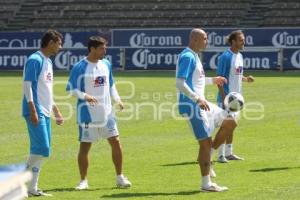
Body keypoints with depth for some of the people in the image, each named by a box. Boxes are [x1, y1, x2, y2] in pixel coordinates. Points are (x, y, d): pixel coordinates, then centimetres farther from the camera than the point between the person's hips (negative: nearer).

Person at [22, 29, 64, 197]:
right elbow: (27, 84, -16)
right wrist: (33, 110, -21)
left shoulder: (48, 62, 18)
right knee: (42, 148, -14)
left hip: (45, 113, 9)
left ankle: (32, 188, 11)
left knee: (41, 151, 8)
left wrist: (56, 111, 25)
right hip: (36, 112, -9)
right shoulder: (35, 60, -10)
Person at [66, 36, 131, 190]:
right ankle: (83, 180, 13)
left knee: (116, 142, 1)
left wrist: (117, 99, 4)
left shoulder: (106, 64, 7)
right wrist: (85, 96, -26)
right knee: (84, 147, 1)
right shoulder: (79, 67, -10)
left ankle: (120, 177, 12)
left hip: (106, 112, 5)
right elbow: (71, 89, -10)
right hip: (87, 114, -5)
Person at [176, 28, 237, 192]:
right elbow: (180, 83, -25)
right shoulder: (187, 57, -16)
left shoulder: (194, 56, 15)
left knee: (229, 122, 12)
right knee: (206, 142, -7)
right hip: (192, 105, -10)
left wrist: (212, 80, 27)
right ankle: (206, 184, 0)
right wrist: (197, 99, -29)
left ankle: (206, 157, 13)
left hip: (200, 103, 10)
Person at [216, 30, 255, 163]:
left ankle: (229, 153, 19)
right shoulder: (225, 57, -15)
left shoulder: (240, 56, 11)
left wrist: (246, 79, -2)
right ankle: (221, 155, -1)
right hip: (226, 96, -8)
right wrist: (224, 99, -21)